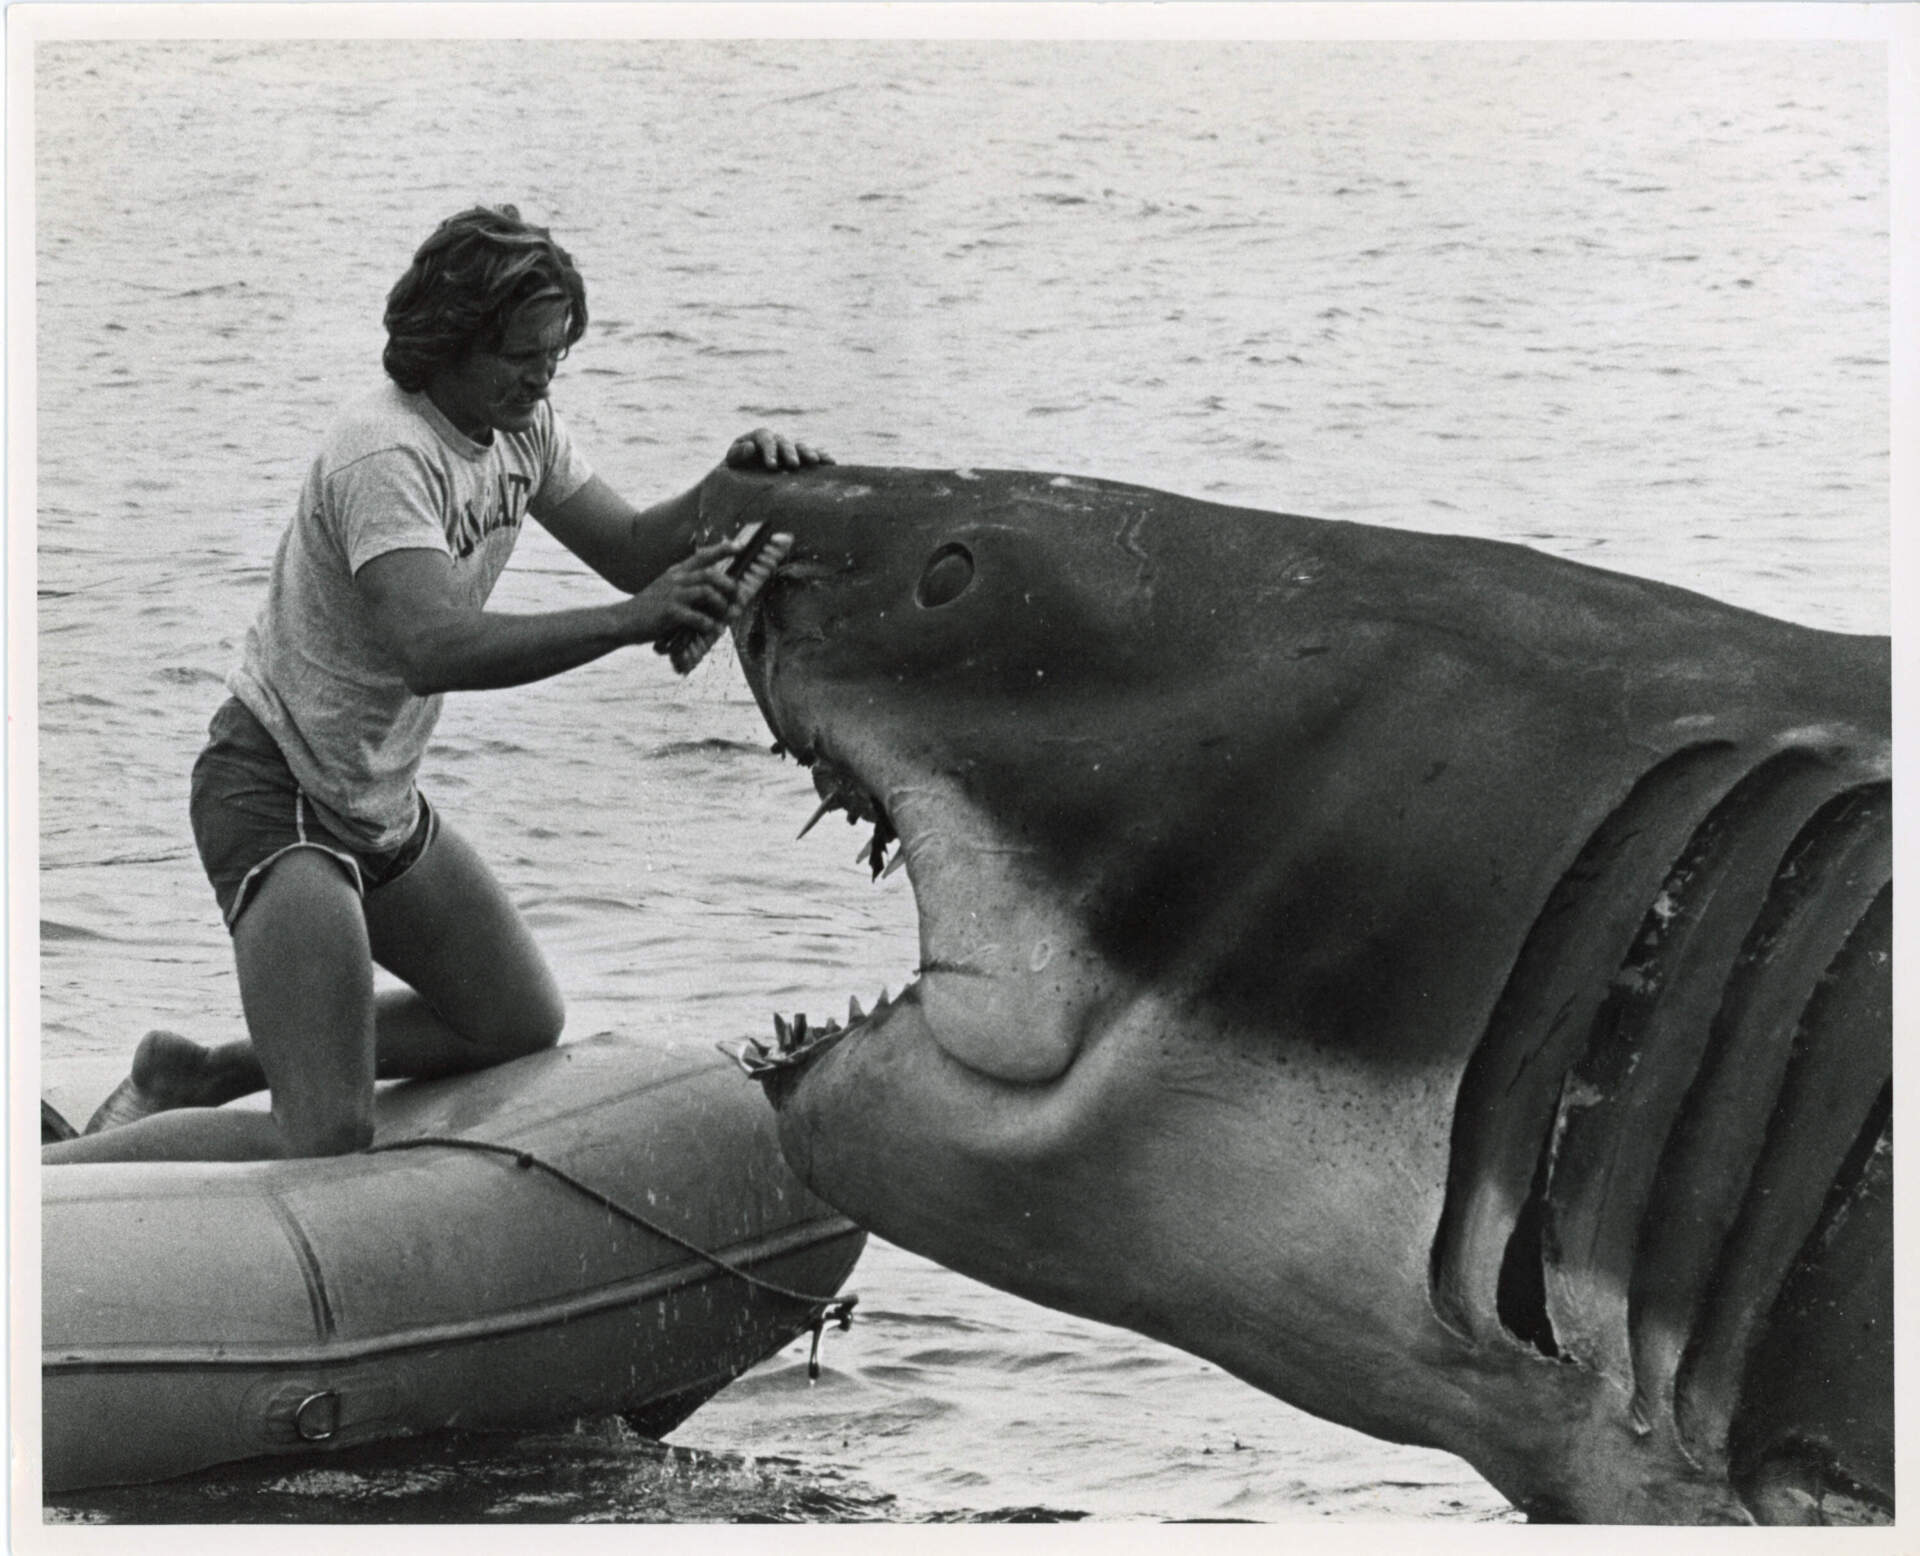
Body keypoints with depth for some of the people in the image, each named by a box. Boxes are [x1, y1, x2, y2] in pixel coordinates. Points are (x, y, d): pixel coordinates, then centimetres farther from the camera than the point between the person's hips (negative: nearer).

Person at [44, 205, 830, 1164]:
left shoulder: (520, 426, 3)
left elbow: (629, 548, 8)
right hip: (274, 791, -10)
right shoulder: (386, 456, -26)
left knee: (524, 1026, 20)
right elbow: (433, 649, -39)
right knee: (325, 1139, -21)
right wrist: (630, 622, -45)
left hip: (380, 800, 10)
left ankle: (196, 1077, 24)